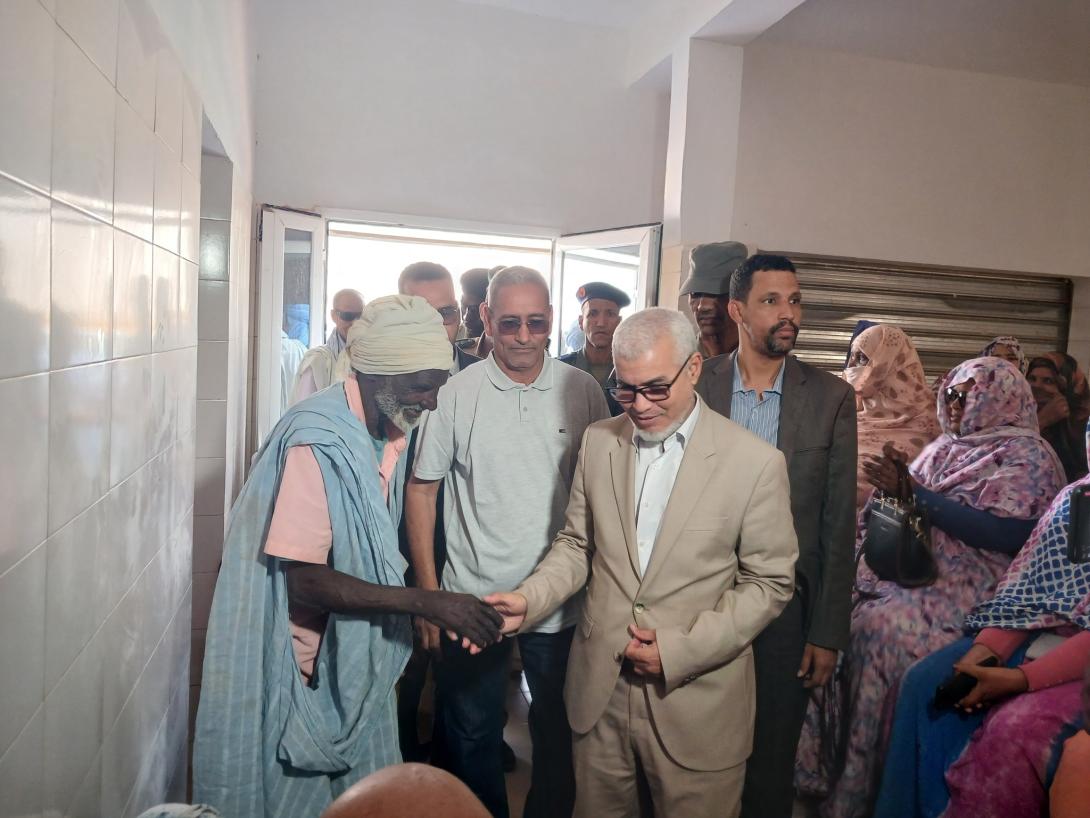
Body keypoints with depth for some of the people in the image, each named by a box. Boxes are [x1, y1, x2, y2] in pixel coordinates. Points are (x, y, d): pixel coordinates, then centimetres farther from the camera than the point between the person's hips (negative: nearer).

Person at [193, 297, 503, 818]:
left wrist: (441, 609, -1)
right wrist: (428, 603, -29)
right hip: (303, 659, -7)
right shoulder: (318, 441, -25)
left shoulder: (389, 431, 1)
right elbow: (306, 581, -26)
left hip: (353, 650, 8)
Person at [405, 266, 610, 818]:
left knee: (559, 736, 18)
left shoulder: (583, 391, -4)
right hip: (471, 601, -1)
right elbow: (422, 489, -1)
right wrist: (427, 591, -4)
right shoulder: (455, 393, -7)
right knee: (472, 737, 17)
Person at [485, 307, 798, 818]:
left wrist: (682, 649, -14)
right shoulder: (598, 442, 1)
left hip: (696, 697, -3)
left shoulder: (755, 462, -11)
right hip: (599, 689, 3)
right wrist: (528, 600, -9)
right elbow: (577, 545, 8)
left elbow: (769, 582, -6)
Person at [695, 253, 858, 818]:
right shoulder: (695, 385, -4)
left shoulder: (832, 398, -4)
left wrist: (828, 633, -2)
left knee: (770, 762, 15)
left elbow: (838, 524, -2)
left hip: (785, 603, 0)